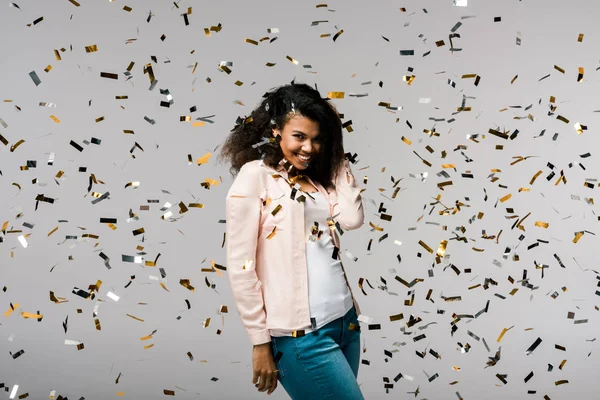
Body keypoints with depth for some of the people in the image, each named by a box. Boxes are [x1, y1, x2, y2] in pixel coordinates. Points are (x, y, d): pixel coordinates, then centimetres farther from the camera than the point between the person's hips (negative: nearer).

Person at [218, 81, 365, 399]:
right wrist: (260, 341, -11)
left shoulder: (317, 179, 15)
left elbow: (353, 219, -2)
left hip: (345, 321, 7)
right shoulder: (255, 176, -6)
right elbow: (240, 266, -10)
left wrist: (337, 158, 5)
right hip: (301, 334, -7)